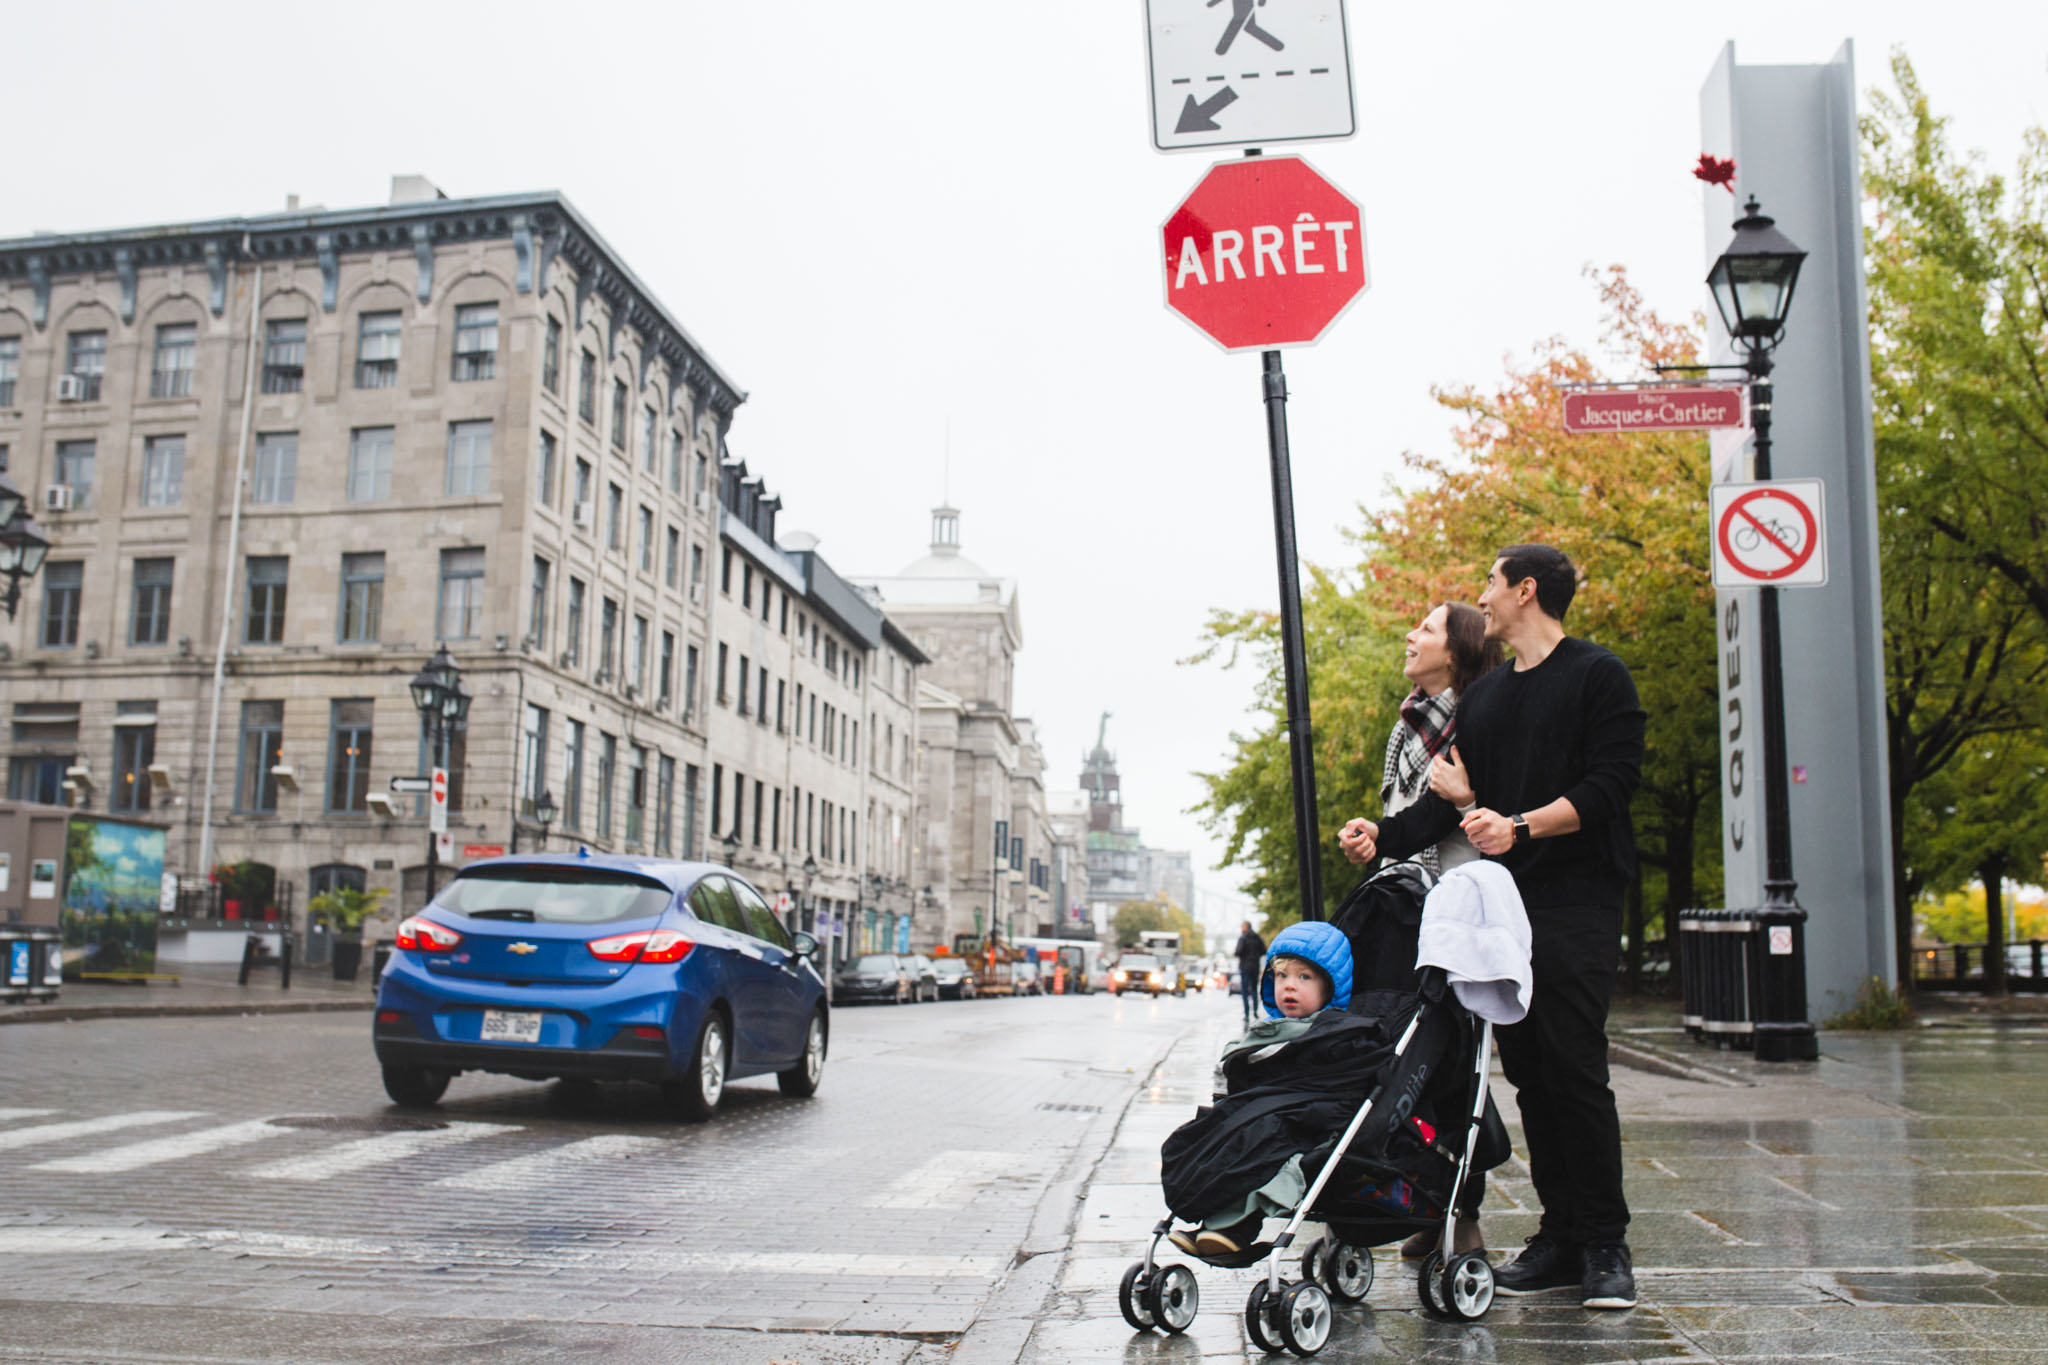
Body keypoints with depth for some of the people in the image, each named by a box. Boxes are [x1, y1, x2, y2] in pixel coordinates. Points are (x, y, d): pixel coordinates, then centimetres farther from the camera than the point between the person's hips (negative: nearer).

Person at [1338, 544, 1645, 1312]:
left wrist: (1521, 826, -21)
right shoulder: (1482, 696, 21)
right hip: (1502, 902, 6)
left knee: (1574, 1067, -10)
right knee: (1529, 1072, 5)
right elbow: (1454, 796, 17)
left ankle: (1606, 1246, 0)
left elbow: (1611, 782, -10)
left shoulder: (1596, 675, 1)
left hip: (1576, 902, -6)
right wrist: (1383, 836, 1)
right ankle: (1561, 1237, 12)